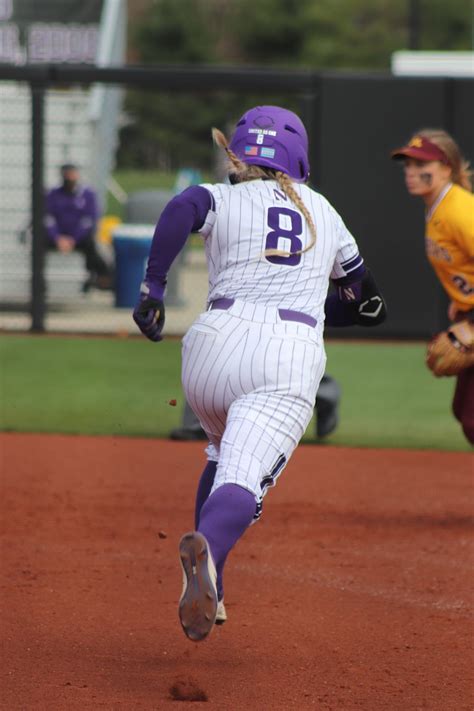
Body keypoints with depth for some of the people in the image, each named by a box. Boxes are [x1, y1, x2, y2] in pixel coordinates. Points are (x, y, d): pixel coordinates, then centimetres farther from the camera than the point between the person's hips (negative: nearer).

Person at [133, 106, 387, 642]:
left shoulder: (223, 200, 12)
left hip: (216, 342, 1)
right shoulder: (324, 214, 23)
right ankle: (206, 546, -52)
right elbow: (370, 305, 32)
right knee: (244, 478, -17)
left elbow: (181, 210, -14)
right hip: (293, 356, -1)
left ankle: (209, 591, 20)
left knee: (227, 450, 30)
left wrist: (152, 286, -11)